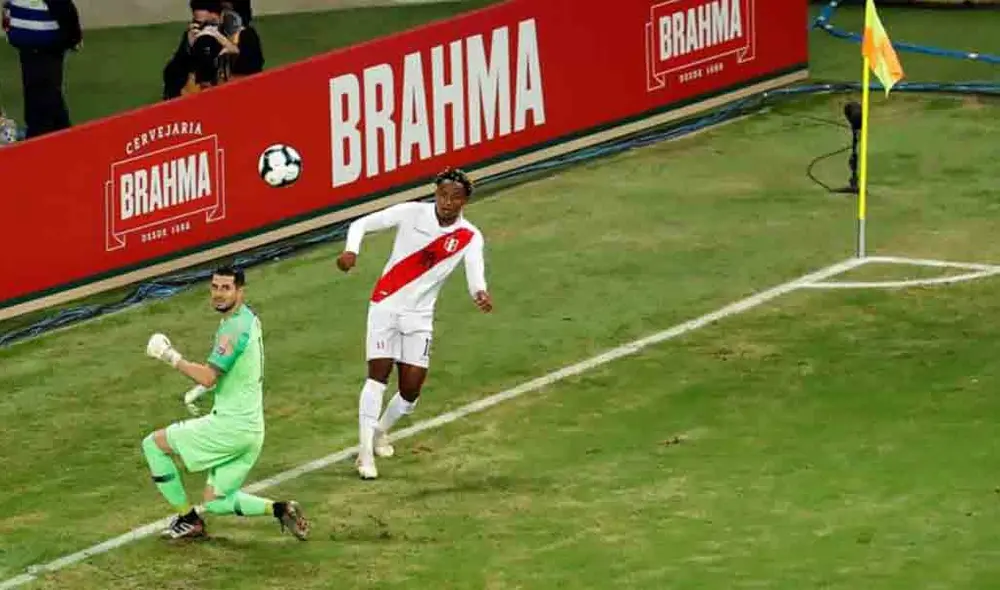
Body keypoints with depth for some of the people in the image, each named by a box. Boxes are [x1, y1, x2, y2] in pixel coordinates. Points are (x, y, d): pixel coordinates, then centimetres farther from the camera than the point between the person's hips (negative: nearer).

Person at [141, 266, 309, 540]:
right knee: (215, 502, 17)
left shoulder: (235, 327, -19)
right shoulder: (249, 319, 12)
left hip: (230, 425, -10)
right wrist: (201, 389, 22)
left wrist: (172, 357, -15)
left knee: (153, 444, 1)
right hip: (252, 429, 10)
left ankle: (188, 520, 6)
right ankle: (279, 509, 2)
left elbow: (208, 377, -26)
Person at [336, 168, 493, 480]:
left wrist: (480, 293, -48)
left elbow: (475, 275, -24)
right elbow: (361, 224, -4)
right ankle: (366, 451, -13)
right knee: (379, 373, -16)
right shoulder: (412, 213, -11)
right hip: (386, 304, -2)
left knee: (411, 389, 1)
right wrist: (351, 250, -25)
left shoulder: (470, 237, -8)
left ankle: (380, 432, 32)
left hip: (419, 315, 2)